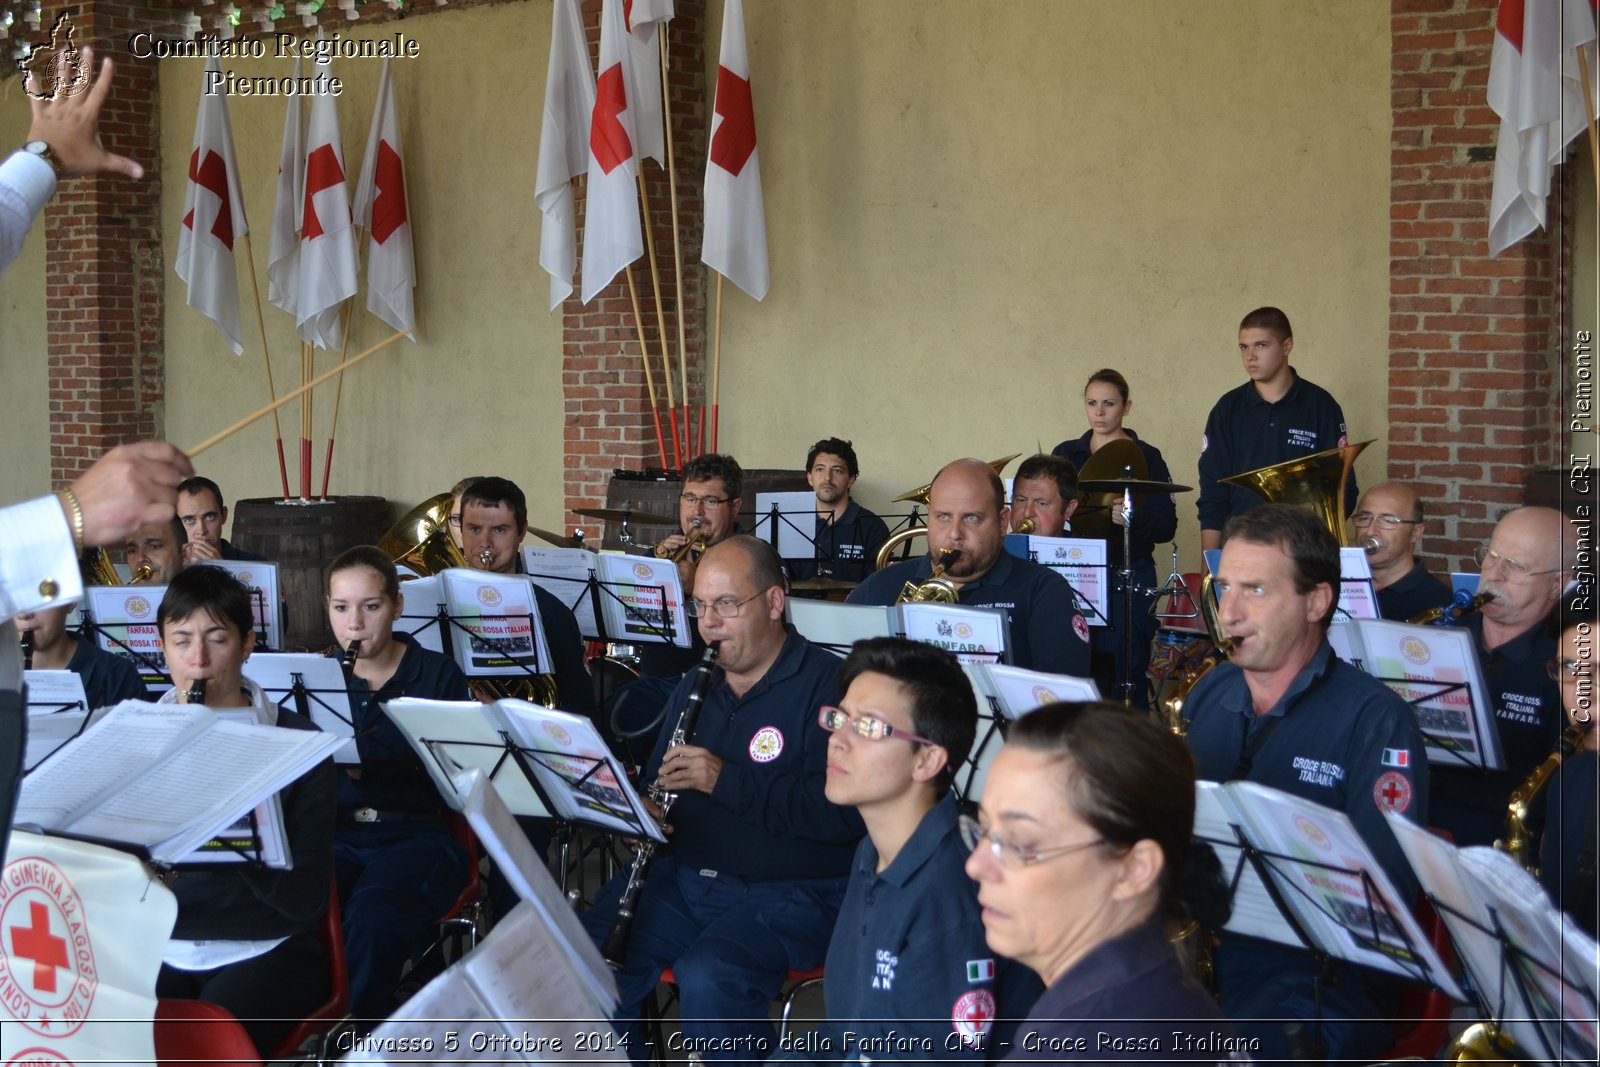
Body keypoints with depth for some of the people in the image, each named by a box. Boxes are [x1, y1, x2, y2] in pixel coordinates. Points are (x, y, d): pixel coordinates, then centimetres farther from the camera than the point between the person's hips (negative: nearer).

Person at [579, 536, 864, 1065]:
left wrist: (726, 780, -22)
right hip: (681, 877, 6)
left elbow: (841, 813, -19)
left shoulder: (828, 685, -8)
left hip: (788, 893, -6)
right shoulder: (694, 688, 16)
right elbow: (654, 781, 27)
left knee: (706, 979, -32)